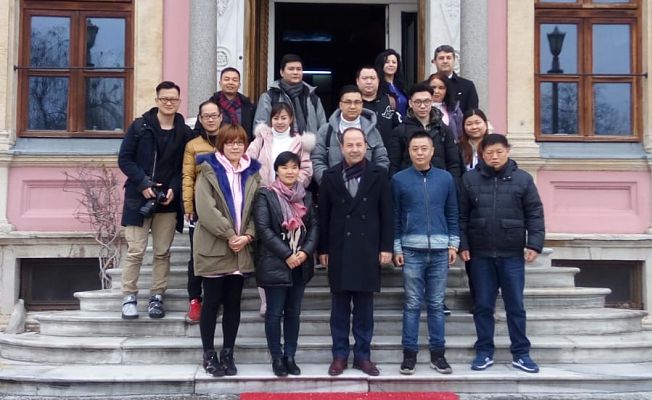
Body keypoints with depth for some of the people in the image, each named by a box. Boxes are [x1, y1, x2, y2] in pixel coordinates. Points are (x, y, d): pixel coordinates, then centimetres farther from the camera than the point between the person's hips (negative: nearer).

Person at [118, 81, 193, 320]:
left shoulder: (184, 133, 5)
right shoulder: (139, 127, 1)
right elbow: (124, 159, -1)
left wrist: (174, 189, -10)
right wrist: (143, 184, -11)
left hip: (168, 201, 2)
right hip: (139, 199, -2)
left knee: (162, 252, 7)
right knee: (135, 251, -2)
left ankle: (157, 296, 17)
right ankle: (129, 297, 8)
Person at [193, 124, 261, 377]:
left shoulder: (252, 174, 9)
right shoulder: (209, 171, -4)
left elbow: (257, 209, 4)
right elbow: (206, 209, -15)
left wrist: (247, 235, -11)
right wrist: (229, 235, -18)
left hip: (241, 250, 4)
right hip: (213, 248, -4)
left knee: (233, 302, 10)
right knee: (212, 302, 4)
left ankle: (228, 353, 20)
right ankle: (209, 355, 15)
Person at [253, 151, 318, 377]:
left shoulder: (305, 196, 11)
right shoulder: (265, 195, -5)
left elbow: (313, 226, 8)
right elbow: (263, 229, -12)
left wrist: (306, 251, -9)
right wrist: (287, 255, -15)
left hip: (301, 264, 5)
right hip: (275, 263, -4)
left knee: (293, 312, 10)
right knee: (275, 313, 2)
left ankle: (290, 356, 19)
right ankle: (276, 358, 13)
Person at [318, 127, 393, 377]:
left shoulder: (378, 175, 3)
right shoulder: (330, 176, 5)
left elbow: (386, 213, 2)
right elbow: (324, 215, 5)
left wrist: (386, 247, -3)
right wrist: (323, 249, 3)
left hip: (367, 250, 0)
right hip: (339, 250, 1)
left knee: (364, 307, 7)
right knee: (339, 307, 7)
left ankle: (363, 355, 16)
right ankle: (340, 355, 16)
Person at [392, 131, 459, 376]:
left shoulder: (445, 178, 6)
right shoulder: (399, 179, 2)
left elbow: (452, 214, 10)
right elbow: (395, 217, 4)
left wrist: (454, 244, 5)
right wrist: (396, 248, -1)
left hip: (440, 250, 1)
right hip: (412, 250, -1)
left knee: (437, 304, 7)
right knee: (412, 304, 3)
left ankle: (438, 353, 14)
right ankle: (409, 354, 10)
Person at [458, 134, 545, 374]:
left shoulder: (523, 179, 0)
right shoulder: (470, 179, 1)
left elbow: (534, 214, 1)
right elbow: (461, 215, 4)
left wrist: (534, 244, -8)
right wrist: (462, 245, -1)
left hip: (512, 254, -1)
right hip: (480, 254, 1)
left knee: (516, 306, 7)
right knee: (483, 306, 9)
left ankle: (521, 354, 18)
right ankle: (484, 352, 20)